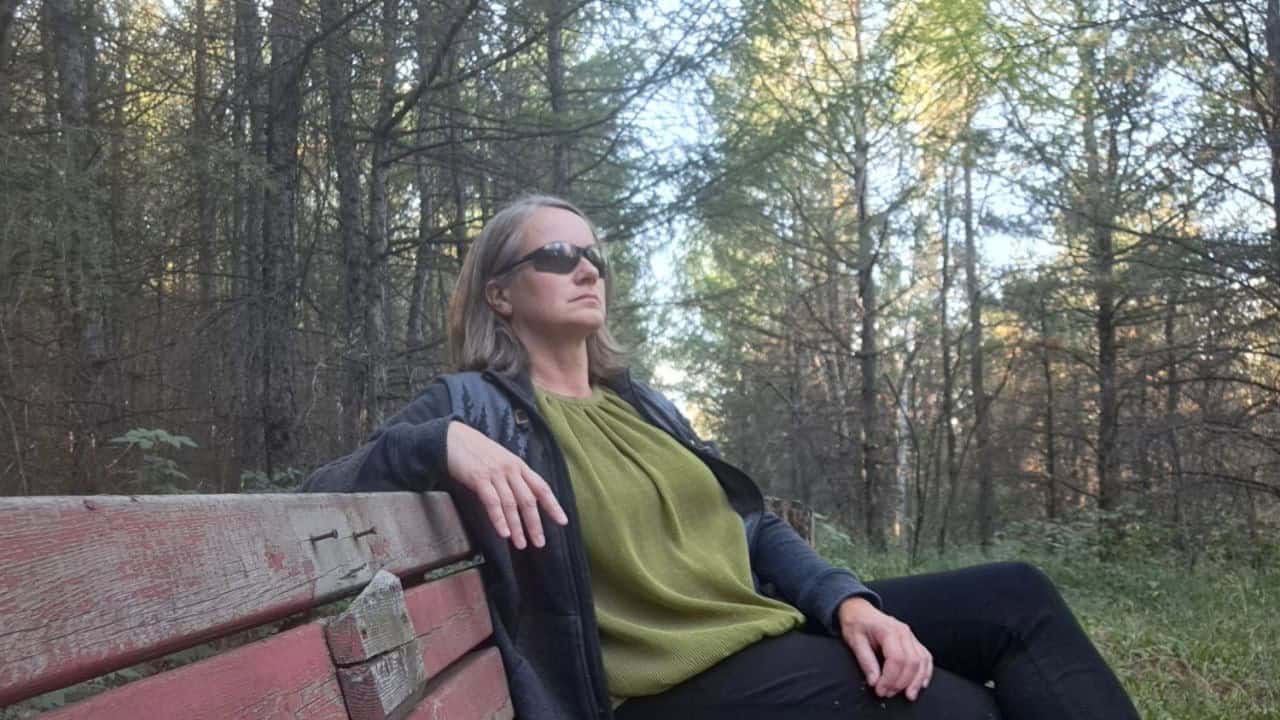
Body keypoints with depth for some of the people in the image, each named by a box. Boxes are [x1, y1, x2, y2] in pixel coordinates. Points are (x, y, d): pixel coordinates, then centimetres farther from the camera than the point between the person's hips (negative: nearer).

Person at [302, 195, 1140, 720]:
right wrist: (443, 443, -29)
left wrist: (849, 601, -6)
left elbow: (758, 529, 13)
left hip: (773, 627, 8)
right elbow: (321, 489, -11)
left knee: (1016, 597, -3)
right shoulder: (476, 404, -1)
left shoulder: (641, 401, 19)